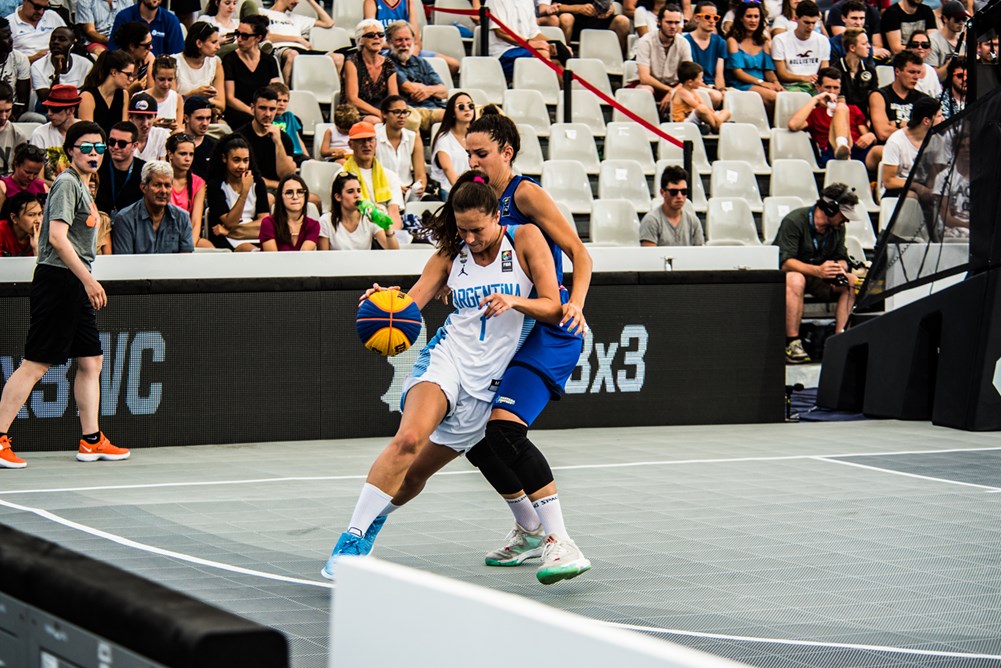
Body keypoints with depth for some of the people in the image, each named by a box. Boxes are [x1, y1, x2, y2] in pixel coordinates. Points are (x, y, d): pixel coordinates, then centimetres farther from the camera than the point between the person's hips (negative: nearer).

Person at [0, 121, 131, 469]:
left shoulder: (82, 186, 18)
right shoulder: (67, 183, -11)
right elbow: (57, 237, -20)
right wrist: (88, 279, -22)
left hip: (76, 286, 10)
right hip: (57, 280, -10)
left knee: (91, 362, 10)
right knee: (35, 364, -8)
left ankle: (91, 441, 14)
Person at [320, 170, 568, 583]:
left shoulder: (525, 239, -1)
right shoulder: (451, 254, 5)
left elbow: (553, 309, -3)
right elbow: (412, 302, -1)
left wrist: (515, 301, -24)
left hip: (492, 379, 0)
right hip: (448, 358, 0)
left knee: (418, 470, 5)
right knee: (408, 440, -28)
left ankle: (374, 517, 33)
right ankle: (354, 537, -25)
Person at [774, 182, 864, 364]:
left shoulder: (838, 227, 2)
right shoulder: (794, 221, -20)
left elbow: (841, 259, 4)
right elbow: (785, 262, -27)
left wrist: (840, 269, -22)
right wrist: (817, 271, -42)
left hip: (820, 274, 6)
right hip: (785, 274, -6)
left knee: (852, 282, -18)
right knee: (796, 280, -41)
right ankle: (792, 344, -41)